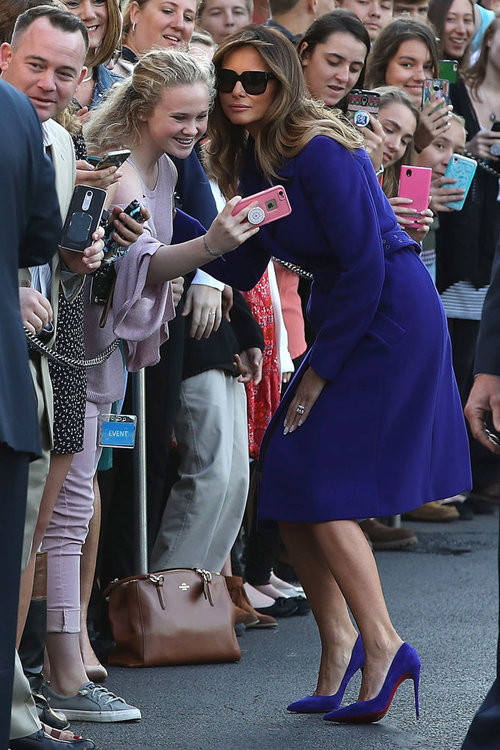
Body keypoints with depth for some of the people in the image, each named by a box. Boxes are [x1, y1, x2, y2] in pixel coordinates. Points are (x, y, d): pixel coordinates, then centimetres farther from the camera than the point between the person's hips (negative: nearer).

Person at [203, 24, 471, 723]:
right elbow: (242, 266, 9)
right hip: (349, 317, 9)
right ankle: (340, 643, 15)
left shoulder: (319, 153, -19)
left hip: (390, 317, -9)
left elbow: (365, 266, -20)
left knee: (319, 484, -11)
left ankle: (382, 645, -4)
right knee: (285, 483, 6)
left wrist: (320, 372, -15)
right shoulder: (252, 159, 8)